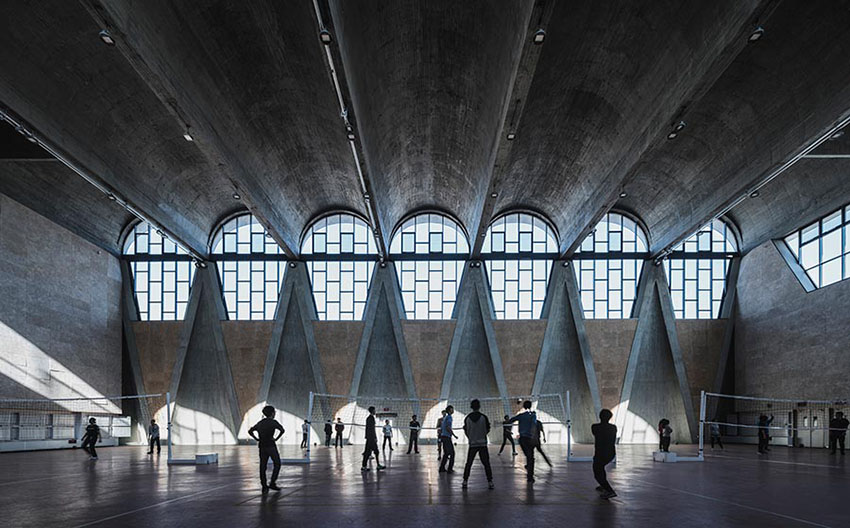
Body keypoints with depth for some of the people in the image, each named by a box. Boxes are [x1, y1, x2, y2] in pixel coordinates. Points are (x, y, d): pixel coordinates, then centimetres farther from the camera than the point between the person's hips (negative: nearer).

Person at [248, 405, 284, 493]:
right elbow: (282, 430, -22)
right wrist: (276, 438, -10)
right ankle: (272, 483, 1)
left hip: (262, 447, 6)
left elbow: (250, 431, 16)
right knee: (277, 464, 7)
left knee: (263, 466, 7)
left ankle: (264, 487, 7)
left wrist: (257, 439, 11)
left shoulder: (260, 422, 12)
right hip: (271, 446, -6)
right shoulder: (273, 422, -6)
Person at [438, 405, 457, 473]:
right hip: (447, 437, -9)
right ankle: (450, 469, -5)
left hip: (443, 436, 9)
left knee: (446, 453, 14)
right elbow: (448, 428, -22)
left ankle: (442, 468, 13)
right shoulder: (449, 417, -11)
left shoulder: (444, 418, 18)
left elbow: (441, 429, 21)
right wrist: (454, 435, -14)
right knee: (452, 453, -4)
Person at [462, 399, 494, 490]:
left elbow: (466, 431, 5)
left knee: (468, 464, 10)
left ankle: (465, 481, 9)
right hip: (482, 444, -1)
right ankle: (490, 482, 0)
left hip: (472, 444, 1)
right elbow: (488, 430, 1)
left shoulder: (467, 418, -2)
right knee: (486, 464, 4)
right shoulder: (484, 417, -7)